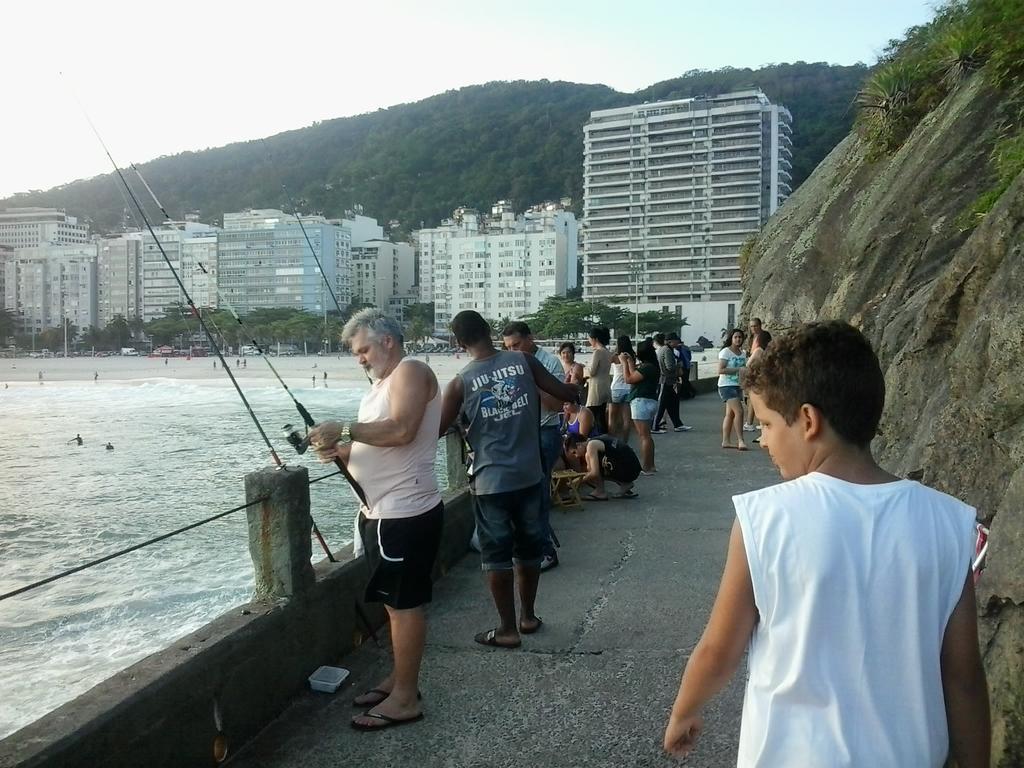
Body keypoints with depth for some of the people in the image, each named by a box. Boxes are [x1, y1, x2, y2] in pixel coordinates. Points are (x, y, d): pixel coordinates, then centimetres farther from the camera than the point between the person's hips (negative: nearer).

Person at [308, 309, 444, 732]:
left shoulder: (411, 371, -10)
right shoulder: (381, 383, 19)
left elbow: (402, 430, -25)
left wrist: (345, 431, -20)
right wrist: (339, 450, 2)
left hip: (406, 512, -10)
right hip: (382, 511, 10)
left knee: (405, 603, -3)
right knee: (394, 601, 17)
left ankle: (405, 698, 4)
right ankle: (399, 678, 29)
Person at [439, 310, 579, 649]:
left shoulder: (461, 383, -9)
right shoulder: (523, 361, -4)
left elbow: (437, 431, -3)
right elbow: (565, 394, 3)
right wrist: (576, 387, 24)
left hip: (490, 481, -3)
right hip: (529, 476, 3)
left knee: (496, 555, 9)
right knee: (528, 548, 18)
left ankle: (508, 629, 16)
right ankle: (528, 616, 33)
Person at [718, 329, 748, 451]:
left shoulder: (743, 353, 13)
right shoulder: (725, 352, -9)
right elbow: (721, 370, -17)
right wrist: (738, 369, -20)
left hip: (737, 385, 8)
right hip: (726, 385, -8)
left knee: (730, 414, 8)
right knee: (739, 411, -16)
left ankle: (725, 441, 12)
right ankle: (740, 440, -13)